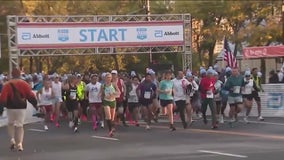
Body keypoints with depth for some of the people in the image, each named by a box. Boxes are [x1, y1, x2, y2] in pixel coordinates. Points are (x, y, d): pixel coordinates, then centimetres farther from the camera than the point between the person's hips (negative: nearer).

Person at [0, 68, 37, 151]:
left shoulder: (7, 85, -5)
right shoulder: (24, 84, -2)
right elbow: (31, 95, -2)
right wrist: (35, 104, 9)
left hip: (11, 107, 0)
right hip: (22, 107, 1)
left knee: (11, 124, 20)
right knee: (20, 125, 8)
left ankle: (12, 140, 4)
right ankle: (19, 144, -2)